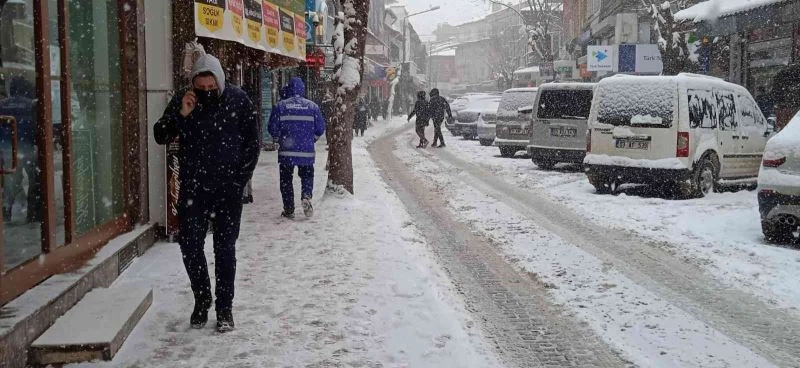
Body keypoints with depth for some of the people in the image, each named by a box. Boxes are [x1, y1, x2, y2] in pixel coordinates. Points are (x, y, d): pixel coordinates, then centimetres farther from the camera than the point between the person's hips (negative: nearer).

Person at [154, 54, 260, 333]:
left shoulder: (238, 100, -6)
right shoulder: (182, 101, -2)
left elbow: (252, 143, 1)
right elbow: (160, 136, -3)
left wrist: (240, 179, -4)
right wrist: (181, 115, -19)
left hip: (227, 190, -2)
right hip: (192, 189, 2)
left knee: (225, 249, 3)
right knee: (190, 246, 3)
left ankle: (224, 308, 13)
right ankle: (201, 300, 23)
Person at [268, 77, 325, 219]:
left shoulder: (281, 106, -3)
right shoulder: (312, 106, 0)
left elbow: (273, 128, -3)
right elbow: (320, 129, 2)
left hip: (286, 151, -1)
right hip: (307, 151, 1)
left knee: (286, 179, 10)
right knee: (307, 176, 17)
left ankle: (289, 210, 10)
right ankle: (306, 196, -10)